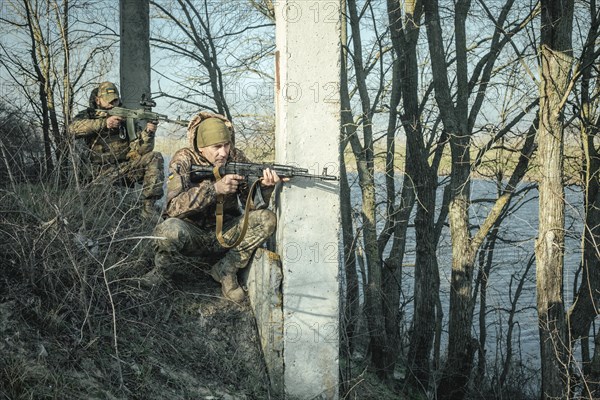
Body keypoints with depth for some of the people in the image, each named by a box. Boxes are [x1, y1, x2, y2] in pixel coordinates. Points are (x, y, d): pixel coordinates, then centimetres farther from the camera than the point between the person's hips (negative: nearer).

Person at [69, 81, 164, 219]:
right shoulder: (88, 115, 4)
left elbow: (140, 149, -2)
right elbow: (74, 128, -21)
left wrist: (149, 133, -23)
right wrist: (104, 123, -29)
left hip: (127, 166, 3)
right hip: (104, 171, -3)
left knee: (155, 158, -21)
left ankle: (148, 206, -20)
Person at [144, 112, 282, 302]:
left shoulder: (235, 158, -6)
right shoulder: (184, 160, -15)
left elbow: (254, 204, -8)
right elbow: (173, 207, -28)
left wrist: (264, 186, -31)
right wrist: (214, 188, -37)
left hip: (224, 234, 4)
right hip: (192, 234, -4)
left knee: (267, 219, -18)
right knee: (170, 229, -36)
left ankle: (226, 269, -6)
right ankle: (163, 270, -3)